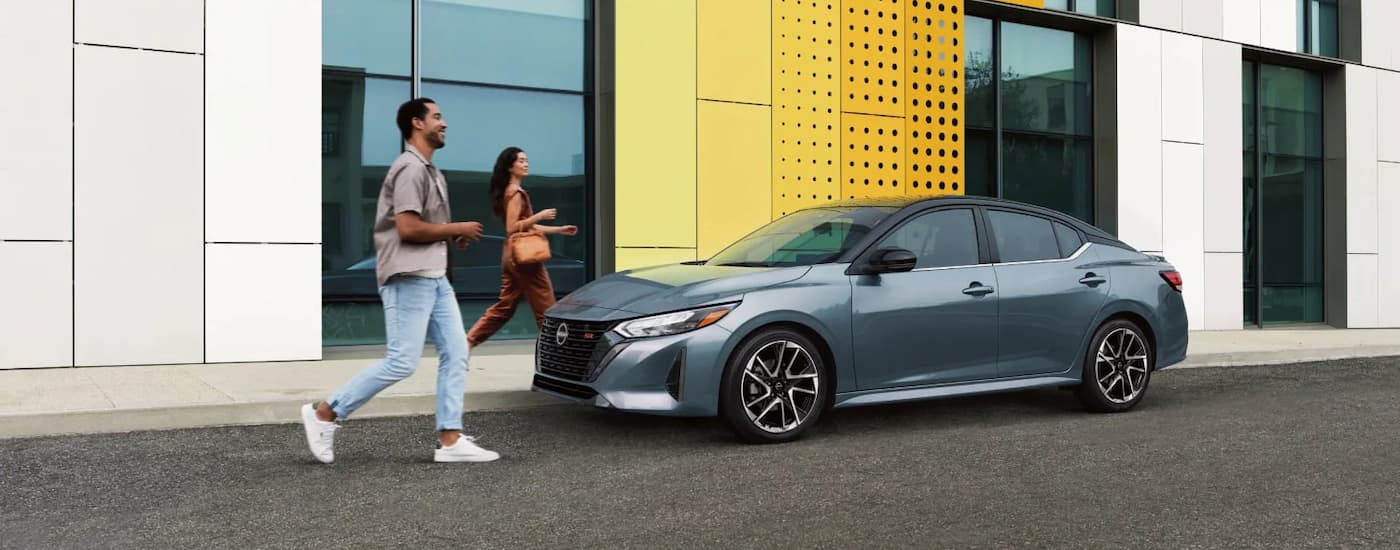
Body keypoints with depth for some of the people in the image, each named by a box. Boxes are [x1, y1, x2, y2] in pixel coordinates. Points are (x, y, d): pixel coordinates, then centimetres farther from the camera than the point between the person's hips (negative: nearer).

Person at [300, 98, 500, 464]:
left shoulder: (430, 171, 18)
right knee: (401, 363, -8)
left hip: (434, 277, 10)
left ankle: (450, 440, 5)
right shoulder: (410, 168, -13)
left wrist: (453, 236, 8)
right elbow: (408, 228, -21)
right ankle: (324, 413, 6)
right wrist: (459, 229, -11)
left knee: (455, 354, 4)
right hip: (408, 279, -10)